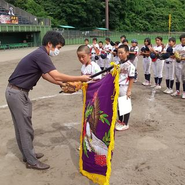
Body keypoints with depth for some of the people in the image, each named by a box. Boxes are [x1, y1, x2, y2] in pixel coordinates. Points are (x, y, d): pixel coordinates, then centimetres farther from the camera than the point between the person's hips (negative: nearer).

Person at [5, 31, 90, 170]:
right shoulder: (41, 55, -21)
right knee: (25, 128, -1)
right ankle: (31, 161, 11)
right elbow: (57, 76, -28)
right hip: (17, 93, -10)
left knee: (22, 126, 18)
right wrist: (81, 78, -20)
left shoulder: (40, 54, 10)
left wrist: (62, 84, 9)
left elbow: (45, 75, 17)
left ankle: (28, 154, 31)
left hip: (18, 92, 10)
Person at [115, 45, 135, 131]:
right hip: (117, 87, 7)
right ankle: (120, 121, 35)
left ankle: (125, 124, 17)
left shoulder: (129, 65, -14)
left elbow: (131, 78, -14)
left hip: (124, 88, -7)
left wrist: (129, 90, -16)